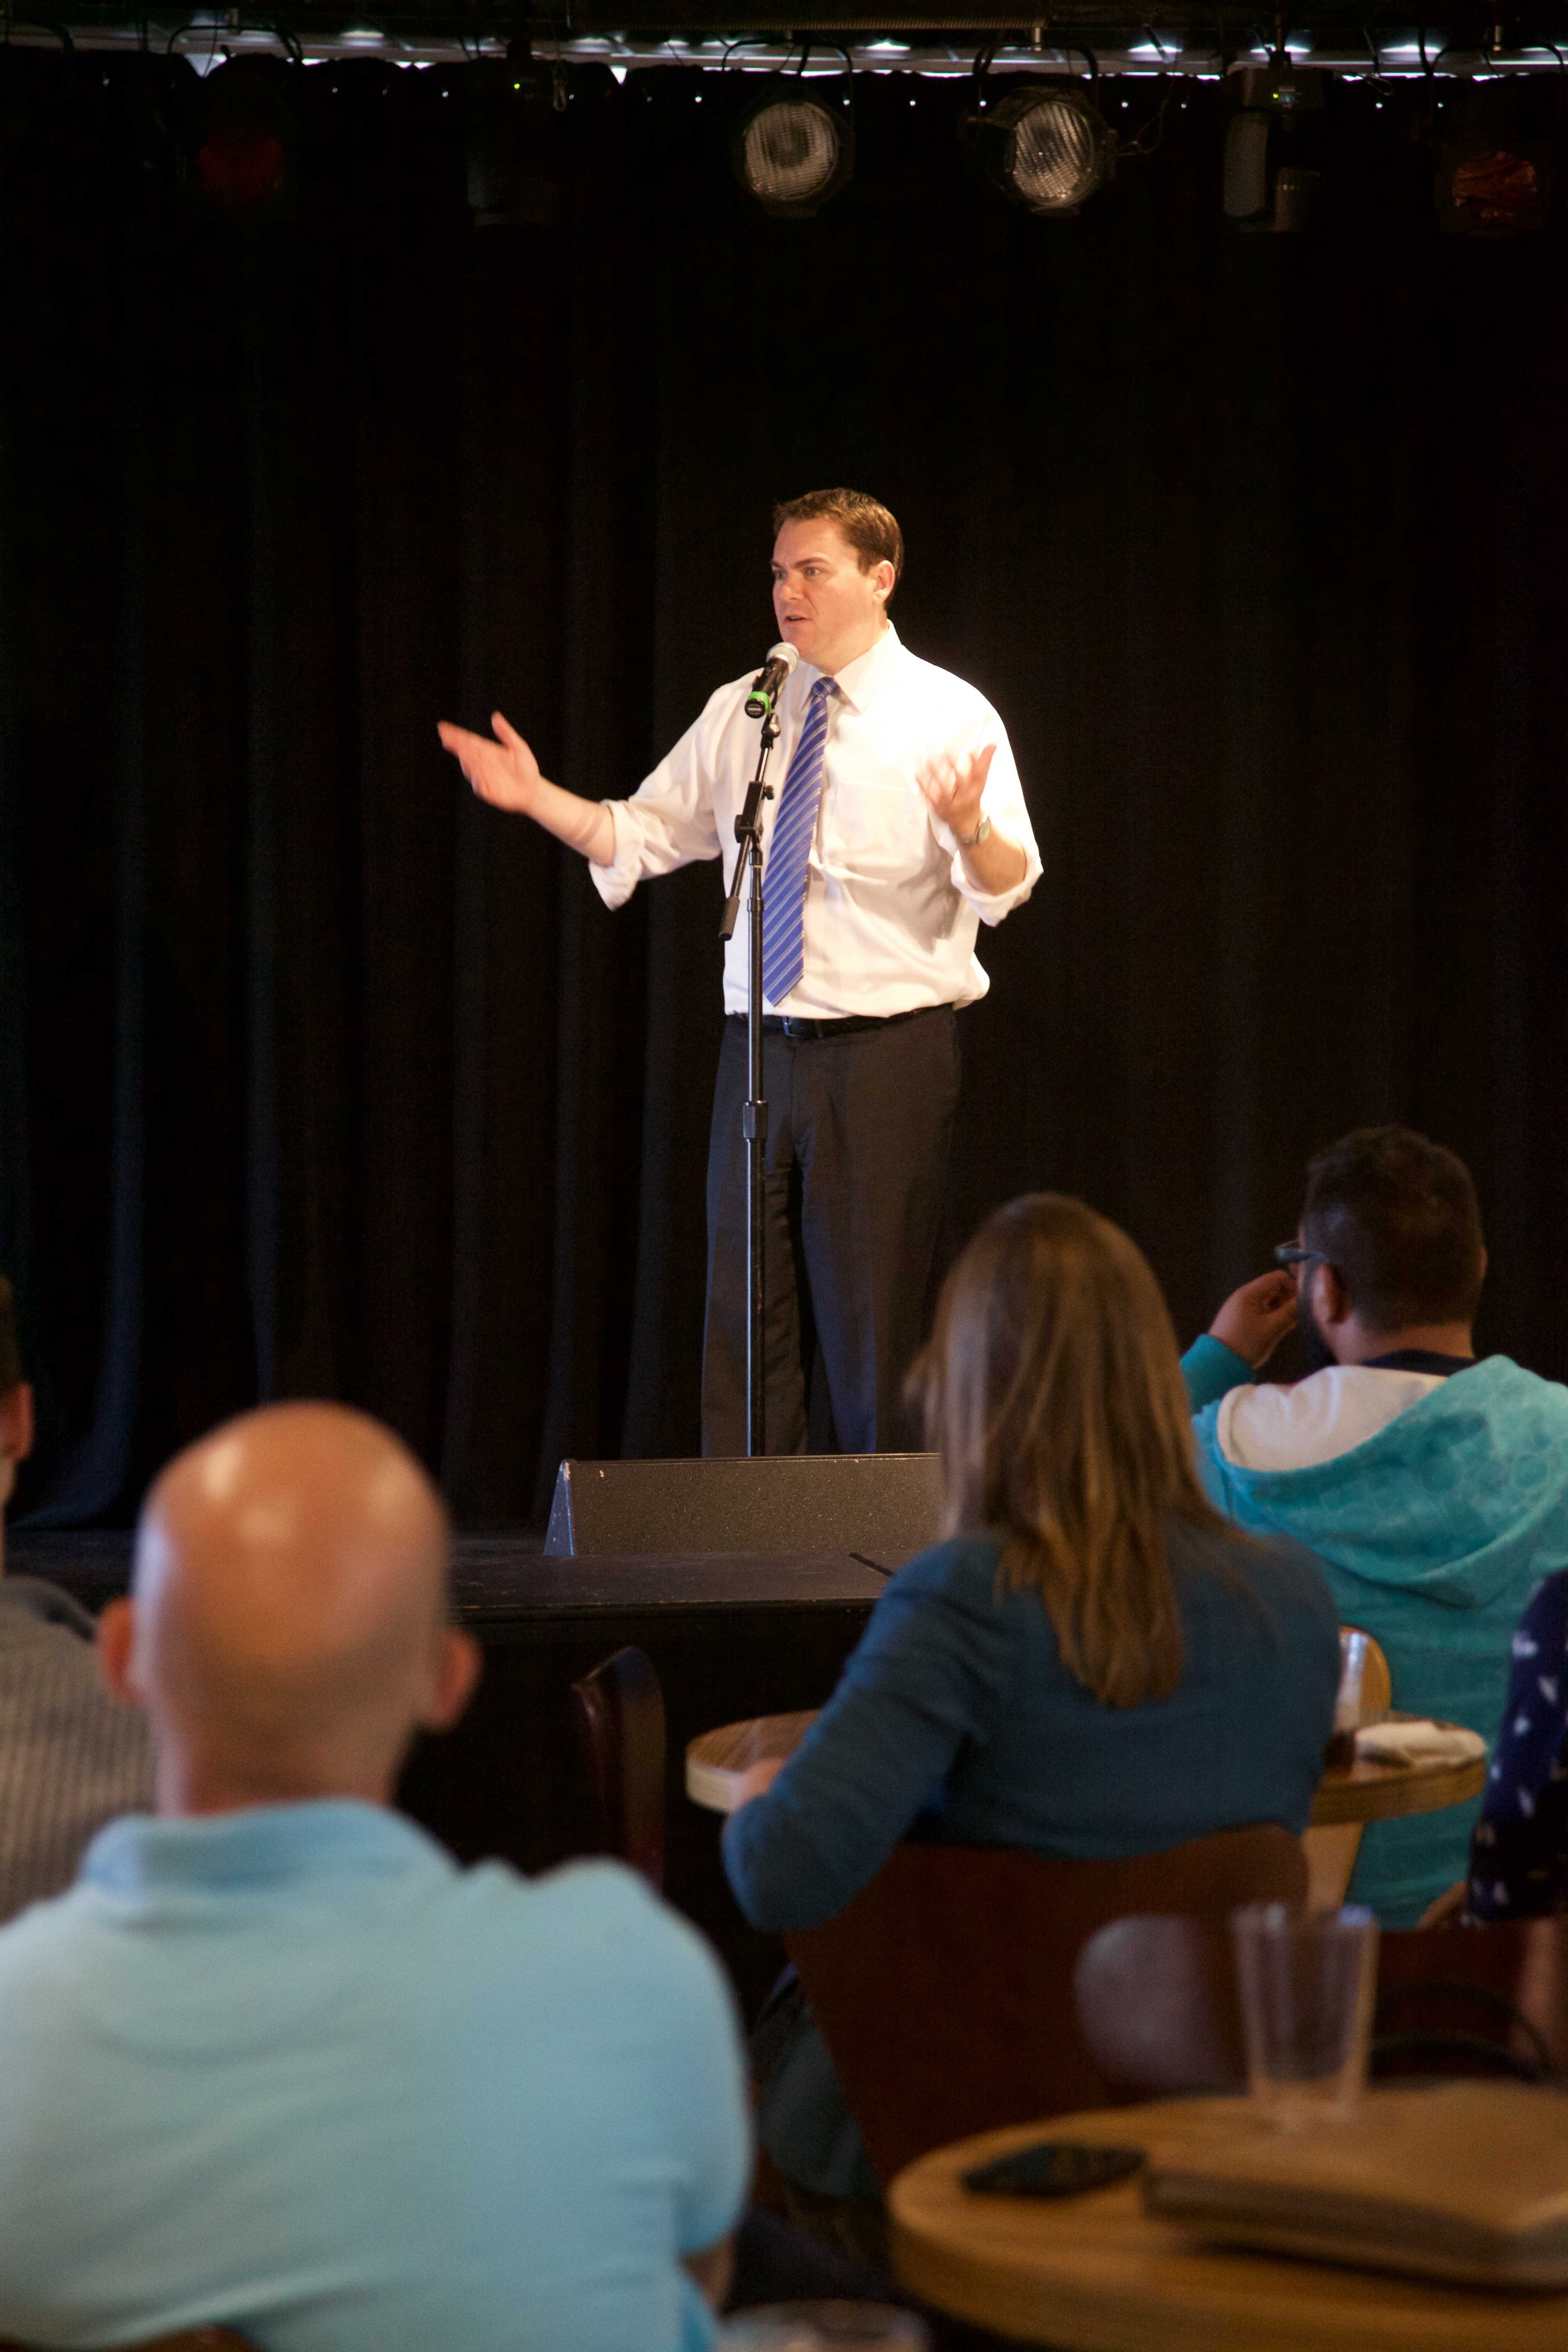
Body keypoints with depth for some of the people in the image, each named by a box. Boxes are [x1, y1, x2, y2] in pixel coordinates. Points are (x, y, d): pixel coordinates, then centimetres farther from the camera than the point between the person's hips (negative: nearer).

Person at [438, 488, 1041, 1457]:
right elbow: (646, 833, 15)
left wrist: (970, 830, -37)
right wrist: (536, 797, 2)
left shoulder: (951, 716, -5)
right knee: (744, 1311, 8)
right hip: (762, 1047, 5)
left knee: (874, 1317, -2)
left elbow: (1009, 884, -16)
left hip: (887, 1052, -5)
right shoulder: (739, 713, 11)